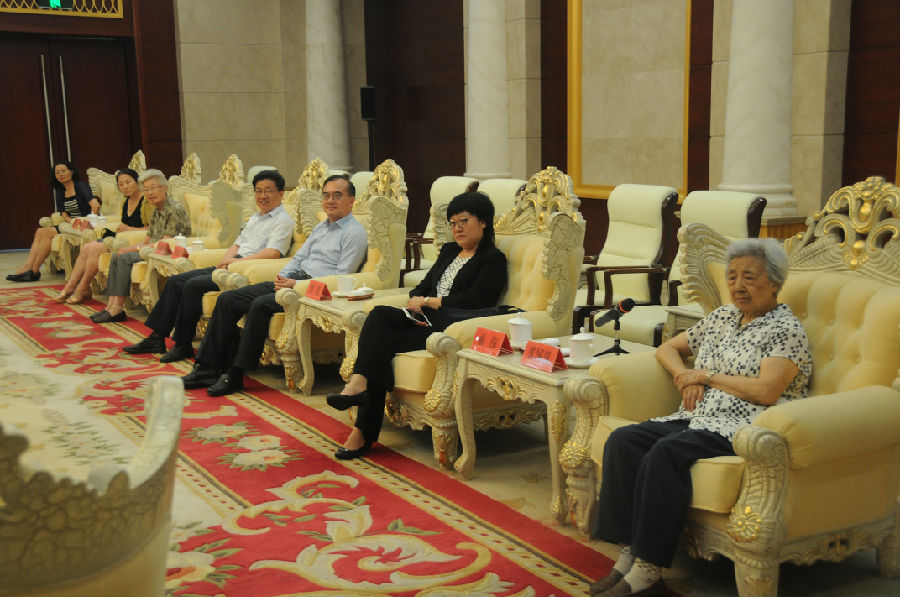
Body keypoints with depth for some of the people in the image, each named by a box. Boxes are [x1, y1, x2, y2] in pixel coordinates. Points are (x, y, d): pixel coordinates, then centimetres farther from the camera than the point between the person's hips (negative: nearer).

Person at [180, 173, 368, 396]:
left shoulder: (355, 232, -4)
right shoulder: (321, 227, 23)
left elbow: (342, 278, -13)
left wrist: (297, 284, -16)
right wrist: (282, 276, 2)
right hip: (292, 281, 9)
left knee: (261, 304, -31)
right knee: (227, 299, -5)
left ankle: (235, 375, -23)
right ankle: (207, 368, -6)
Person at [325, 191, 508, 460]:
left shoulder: (493, 260, 1)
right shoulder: (449, 251, 26)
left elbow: (471, 302, -11)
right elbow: (423, 286, 22)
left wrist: (427, 302, -6)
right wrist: (416, 302, -2)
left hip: (449, 327, -7)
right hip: (426, 320, 7)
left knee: (381, 341, -24)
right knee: (380, 315, -24)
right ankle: (359, 383, -34)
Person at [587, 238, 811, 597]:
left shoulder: (787, 330, -1)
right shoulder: (723, 317, 21)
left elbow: (766, 391, -15)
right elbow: (667, 348, 27)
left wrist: (706, 375, -5)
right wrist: (686, 378, 5)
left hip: (741, 429, -7)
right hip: (696, 418, 7)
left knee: (667, 452, -34)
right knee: (623, 440, -19)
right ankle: (628, 556, -21)